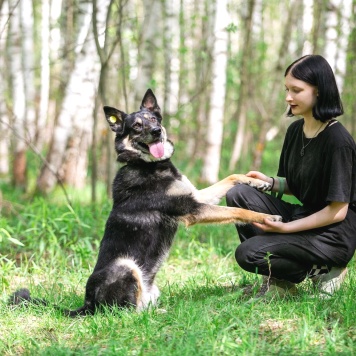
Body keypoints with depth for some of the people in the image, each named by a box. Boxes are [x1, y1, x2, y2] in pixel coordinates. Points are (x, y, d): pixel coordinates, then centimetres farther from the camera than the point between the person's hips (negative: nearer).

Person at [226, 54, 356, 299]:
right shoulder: (295, 130, 5)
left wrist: (286, 228, -18)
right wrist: (271, 182, -5)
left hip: (334, 235, -8)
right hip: (304, 216, 8)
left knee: (248, 253, -20)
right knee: (238, 194, -10)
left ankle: (319, 271, 0)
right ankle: (278, 278, -1)